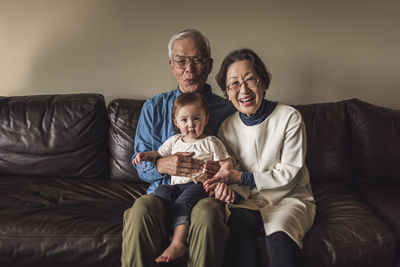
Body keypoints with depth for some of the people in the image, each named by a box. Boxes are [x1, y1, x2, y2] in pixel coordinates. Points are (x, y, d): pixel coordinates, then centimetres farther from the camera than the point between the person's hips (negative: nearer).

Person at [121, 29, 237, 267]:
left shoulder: (226, 110, 9)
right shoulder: (154, 107, 12)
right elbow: (140, 164, 10)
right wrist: (162, 165, -14)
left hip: (206, 193, -1)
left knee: (207, 213, -37)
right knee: (140, 211, -33)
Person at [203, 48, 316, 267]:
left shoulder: (289, 117, -7)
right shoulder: (227, 127, 4)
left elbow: (288, 174, -9)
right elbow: (228, 174, 10)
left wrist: (241, 177, -19)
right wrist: (226, 187, -16)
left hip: (289, 198, -2)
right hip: (250, 199, 3)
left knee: (278, 236, -34)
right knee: (238, 225, -32)